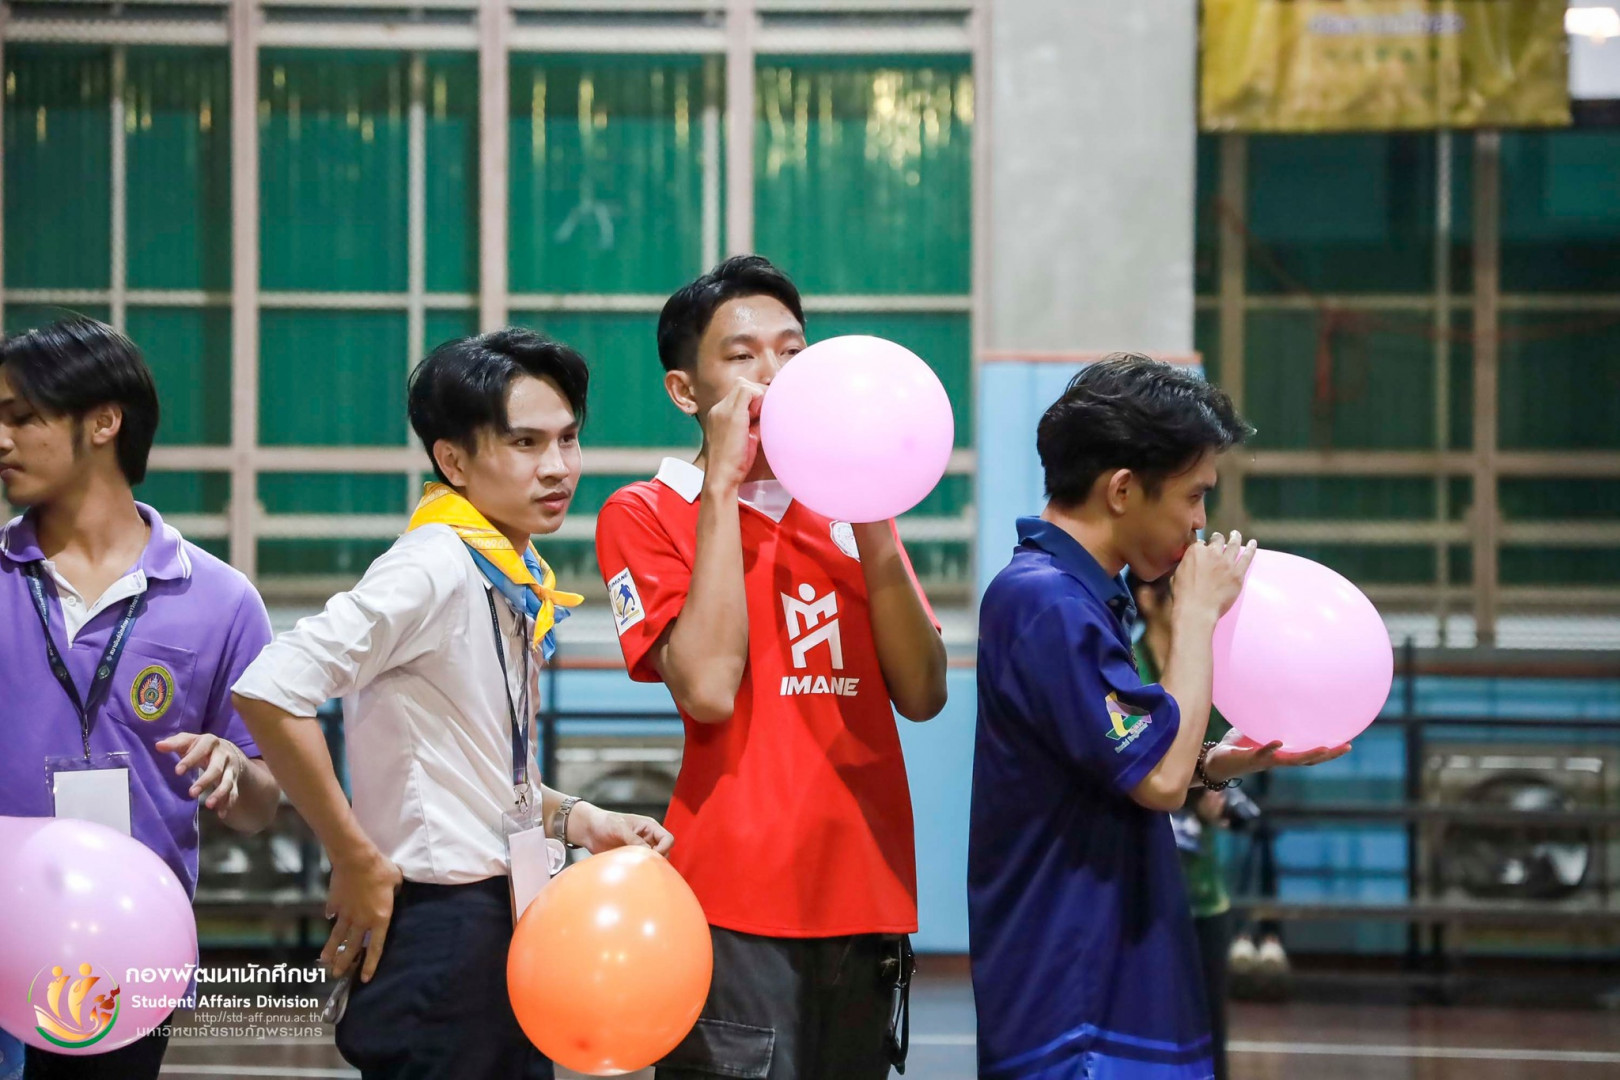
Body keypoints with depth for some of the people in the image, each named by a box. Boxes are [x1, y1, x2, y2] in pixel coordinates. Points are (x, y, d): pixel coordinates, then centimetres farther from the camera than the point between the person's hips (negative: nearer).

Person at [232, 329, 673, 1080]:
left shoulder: (514, 581, 10)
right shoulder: (436, 568, -17)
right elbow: (271, 690, -28)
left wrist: (573, 820, 5)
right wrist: (356, 861, -21)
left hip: (508, 925, 9)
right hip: (442, 927, -9)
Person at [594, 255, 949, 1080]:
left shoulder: (845, 502, 17)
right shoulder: (647, 515, 1)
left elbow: (922, 695, 6)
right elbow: (708, 688, -15)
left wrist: (870, 518, -4)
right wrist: (721, 486, -10)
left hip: (864, 892, 5)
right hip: (739, 907, -5)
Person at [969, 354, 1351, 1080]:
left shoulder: (1078, 597, 14)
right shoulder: (1045, 602, -18)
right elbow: (1159, 777, -21)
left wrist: (1220, 764, 4)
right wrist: (1198, 611, -11)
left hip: (1117, 989, 10)